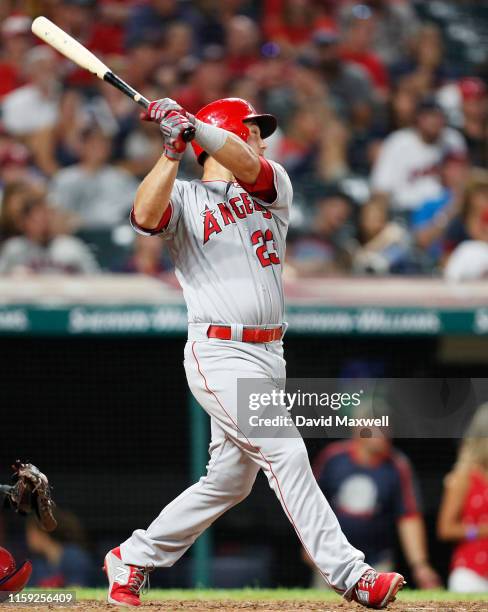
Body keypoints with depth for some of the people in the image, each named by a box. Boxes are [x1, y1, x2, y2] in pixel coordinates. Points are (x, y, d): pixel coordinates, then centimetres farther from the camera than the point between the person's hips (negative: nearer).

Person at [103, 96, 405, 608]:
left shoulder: (272, 187, 13)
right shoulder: (183, 199, 2)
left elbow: (246, 166, -10)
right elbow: (145, 216, -21)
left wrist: (193, 126, -22)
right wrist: (173, 149, -22)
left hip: (268, 355, 7)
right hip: (219, 356, -7)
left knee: (229, 480, 11)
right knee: (285, 453, -16)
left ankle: (132, 560, 24)